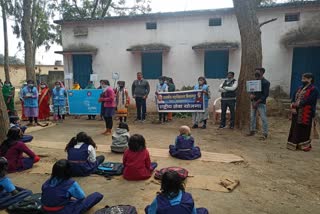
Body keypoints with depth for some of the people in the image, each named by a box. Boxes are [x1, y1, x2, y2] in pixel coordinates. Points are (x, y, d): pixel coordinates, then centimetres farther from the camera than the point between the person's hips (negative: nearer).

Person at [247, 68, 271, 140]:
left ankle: (265, 134, 2)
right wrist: (251, 95, -7)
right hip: (253, 102, 6)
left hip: (261, 103, -6)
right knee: (252, 117, 10)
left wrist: (257, 102, -16)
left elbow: (265, 95, -12)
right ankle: (252, 131, 21)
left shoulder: (266, 82, -8)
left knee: (263, 118, -3)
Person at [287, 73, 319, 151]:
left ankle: (305, 145, 15)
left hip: (306, 114, -7)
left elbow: (308, 101, -19)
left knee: (304, 130, 1)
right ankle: (295, 144, 20)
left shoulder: (314, 89, -7)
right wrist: (293, 107, -7)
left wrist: (298, 104, -18)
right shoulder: (300, 88, 15)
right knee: (295, 128, 10)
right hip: (296, 112, 7)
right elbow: (294, 98, 9)